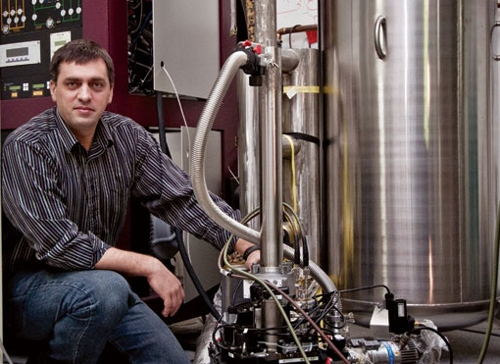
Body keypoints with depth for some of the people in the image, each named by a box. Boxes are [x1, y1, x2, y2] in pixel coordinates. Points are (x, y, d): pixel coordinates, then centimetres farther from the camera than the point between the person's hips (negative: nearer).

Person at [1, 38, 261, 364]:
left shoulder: (128, 136, -2)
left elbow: (184, 198, -8)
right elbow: (58, 243, -26)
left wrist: (249, 247, -20)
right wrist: (148, 266, -24)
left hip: (104, 282, 5)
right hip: (28, 284, -5)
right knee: (104, 288, -34)